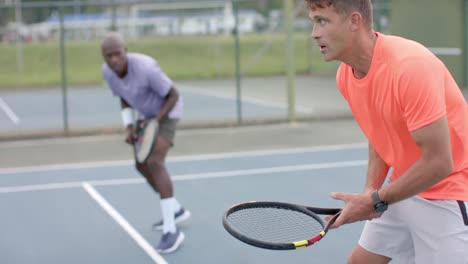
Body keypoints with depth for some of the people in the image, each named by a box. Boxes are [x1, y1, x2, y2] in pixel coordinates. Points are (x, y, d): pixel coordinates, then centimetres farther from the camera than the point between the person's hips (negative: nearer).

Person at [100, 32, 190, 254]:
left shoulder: (146, 68, -36)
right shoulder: (107, 71, -14)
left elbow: (174, 95, -22)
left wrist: (155, 121, -26)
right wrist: (129, 126, -10)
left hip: (167, 111, -8)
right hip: (146, 113, 8)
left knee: (155, 163, -25)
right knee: (142, 166, 13)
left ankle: (171, 230, -25)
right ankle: (176, 210, 34)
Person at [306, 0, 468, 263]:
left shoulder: (410, 66, -29)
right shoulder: (345, 75, -3)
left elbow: (438, 163, -27)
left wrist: (375, 201, -20)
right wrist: (371, 189, -4)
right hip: (403, 187, 8)